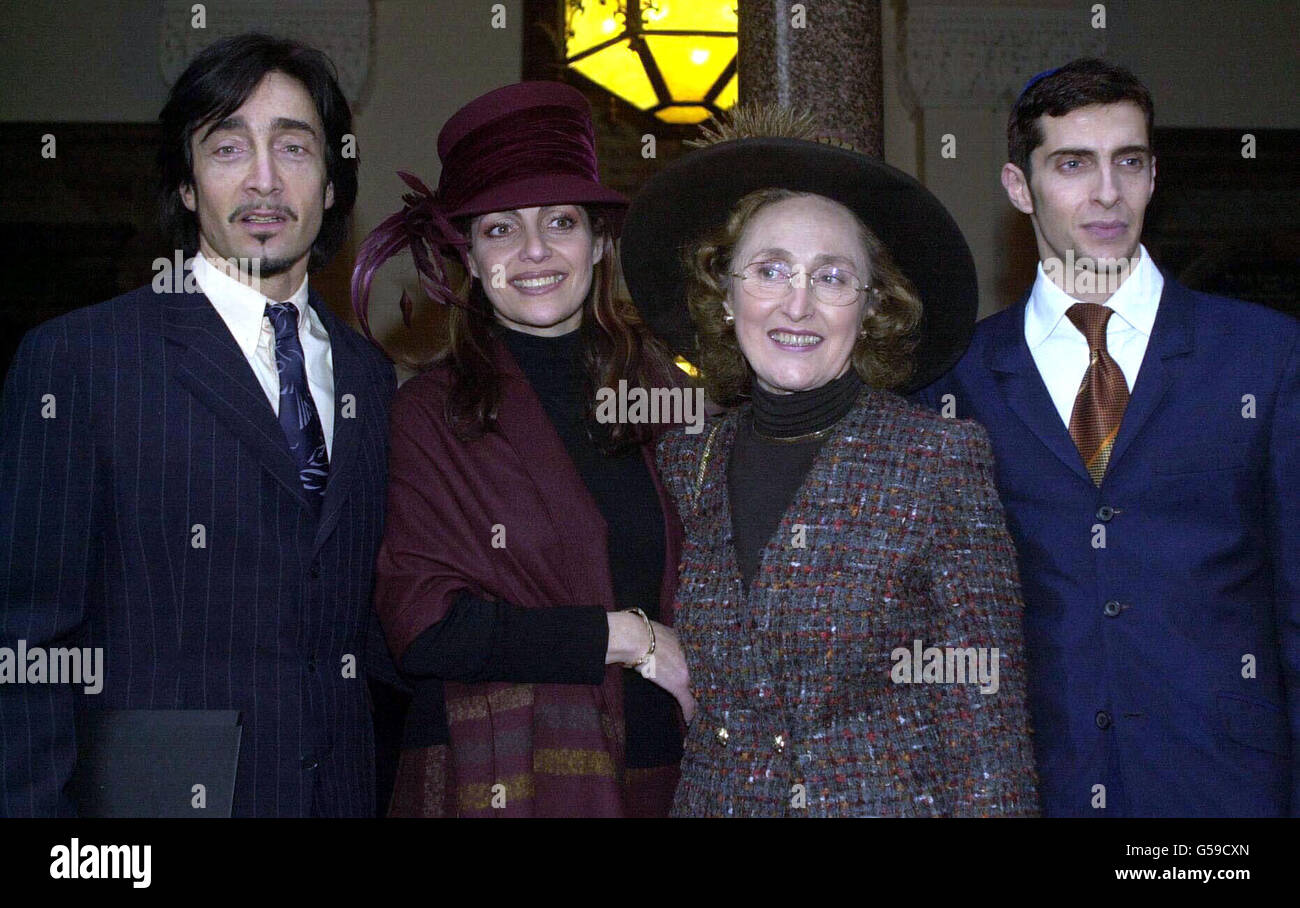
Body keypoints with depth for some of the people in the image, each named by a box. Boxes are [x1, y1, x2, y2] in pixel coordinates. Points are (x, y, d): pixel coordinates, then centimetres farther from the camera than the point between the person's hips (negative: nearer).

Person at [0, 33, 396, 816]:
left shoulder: (373, 379, 8)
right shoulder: (76, 361, -7)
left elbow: (379, 620, 11)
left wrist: (394, 789, 5)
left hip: (347, 790, 4)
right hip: (156, 795, -4)